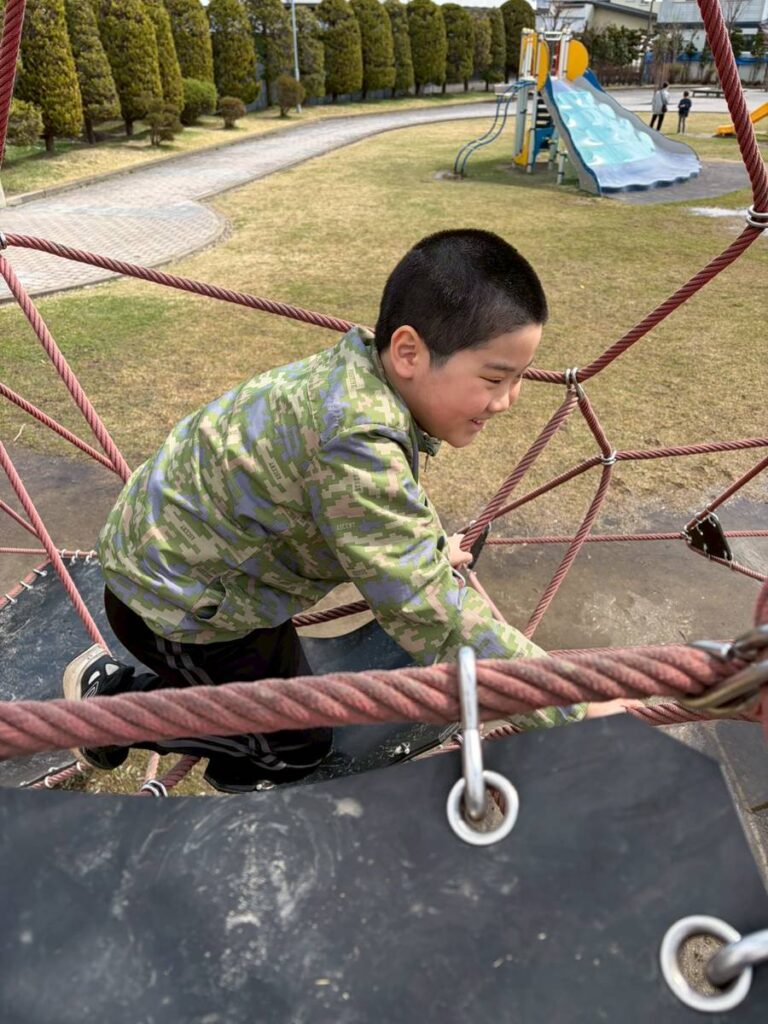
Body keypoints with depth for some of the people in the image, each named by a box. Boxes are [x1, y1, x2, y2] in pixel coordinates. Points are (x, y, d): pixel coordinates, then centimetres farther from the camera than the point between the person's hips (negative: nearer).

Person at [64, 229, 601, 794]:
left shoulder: (362, 376, -9)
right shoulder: (358, 441, -39)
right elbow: (431, 617, -37)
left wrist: (429, 547, 1)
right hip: (175, 598, -8)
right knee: (298, 744, 8)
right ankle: (108, 694, 17)